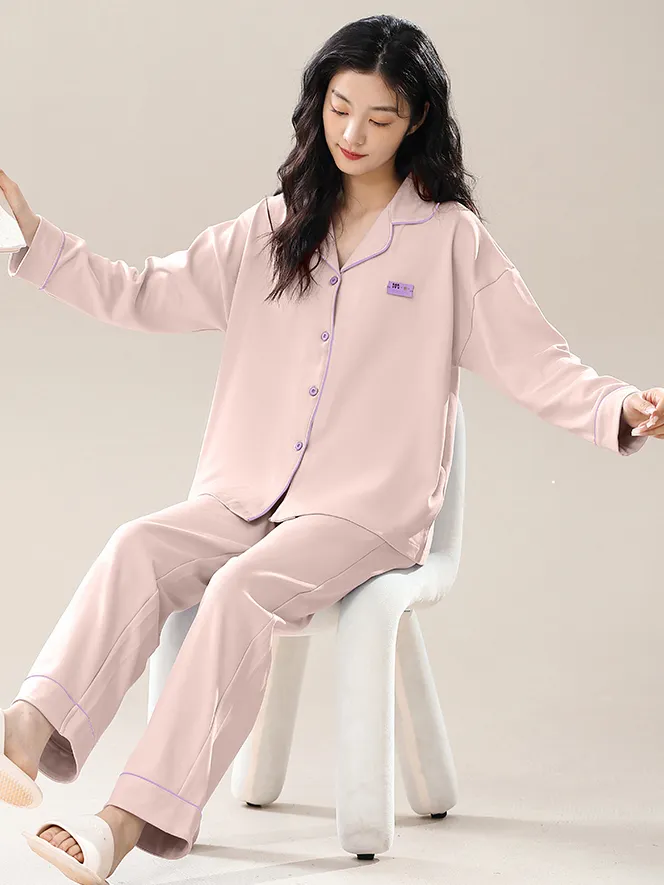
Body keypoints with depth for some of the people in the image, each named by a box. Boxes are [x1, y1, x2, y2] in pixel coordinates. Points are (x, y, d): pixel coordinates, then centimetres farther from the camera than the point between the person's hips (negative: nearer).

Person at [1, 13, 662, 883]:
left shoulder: (451, 239, 3)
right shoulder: (271, 232, 15)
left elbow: (536, 363, -3)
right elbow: (142, 296, 14)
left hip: (368, 510, -4)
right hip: (244, 495, 4)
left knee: (243, 591, -31)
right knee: (138, 549, -26)